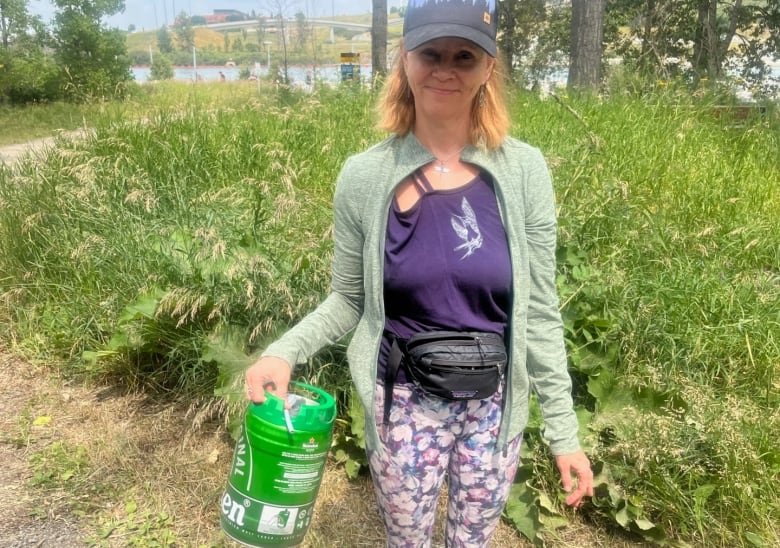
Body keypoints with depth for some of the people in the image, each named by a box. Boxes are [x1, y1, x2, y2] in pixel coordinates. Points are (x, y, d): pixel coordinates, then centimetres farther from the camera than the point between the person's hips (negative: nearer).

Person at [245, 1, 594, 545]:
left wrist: (564, 429, -2)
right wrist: (284, 351, -17)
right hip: (405, 404, 0)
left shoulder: (523, 171, -11)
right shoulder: (365, 176, -12)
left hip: (495, 404, 1)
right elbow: (349, 301, -1)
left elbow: (539, 311, -5)